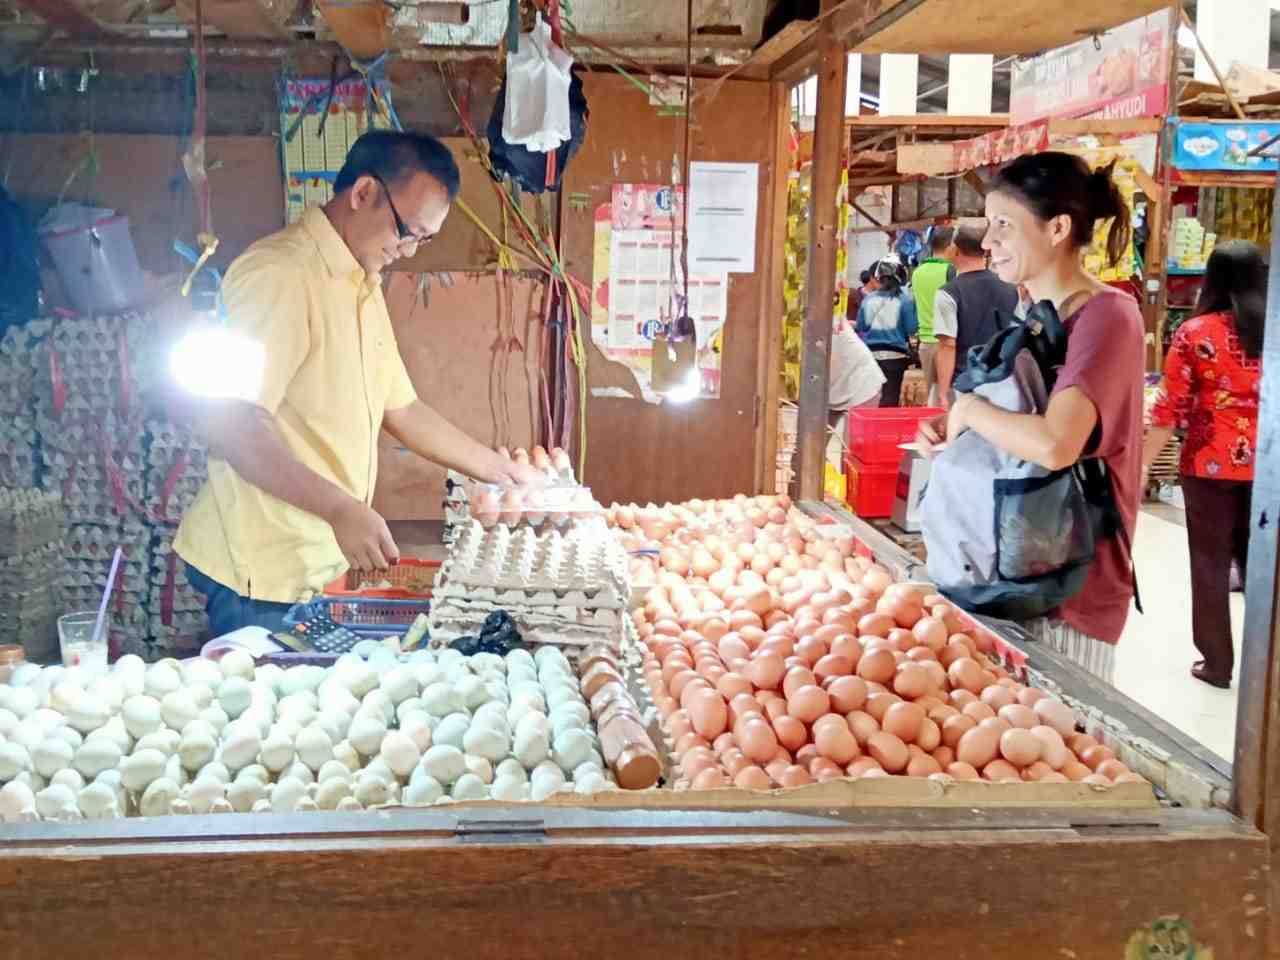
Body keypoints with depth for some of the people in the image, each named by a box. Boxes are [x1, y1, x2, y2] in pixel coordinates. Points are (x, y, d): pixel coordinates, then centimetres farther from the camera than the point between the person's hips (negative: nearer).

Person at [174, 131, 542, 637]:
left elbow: (401, 409, 22)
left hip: (323, 565, 9)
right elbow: (228, 422, -24)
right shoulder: (279, 273, -17)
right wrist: (341, 509, -28)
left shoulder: (364, 287, 15)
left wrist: (503, 472, 23)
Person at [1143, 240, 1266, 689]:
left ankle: (1217, 663, 17)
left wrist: (1143, 463, -2)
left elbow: (1171, 406, -9)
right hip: (1265, 463, 3)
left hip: (1210, 462, -3)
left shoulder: (1194, 333, -8)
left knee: (1211, 563, 9)